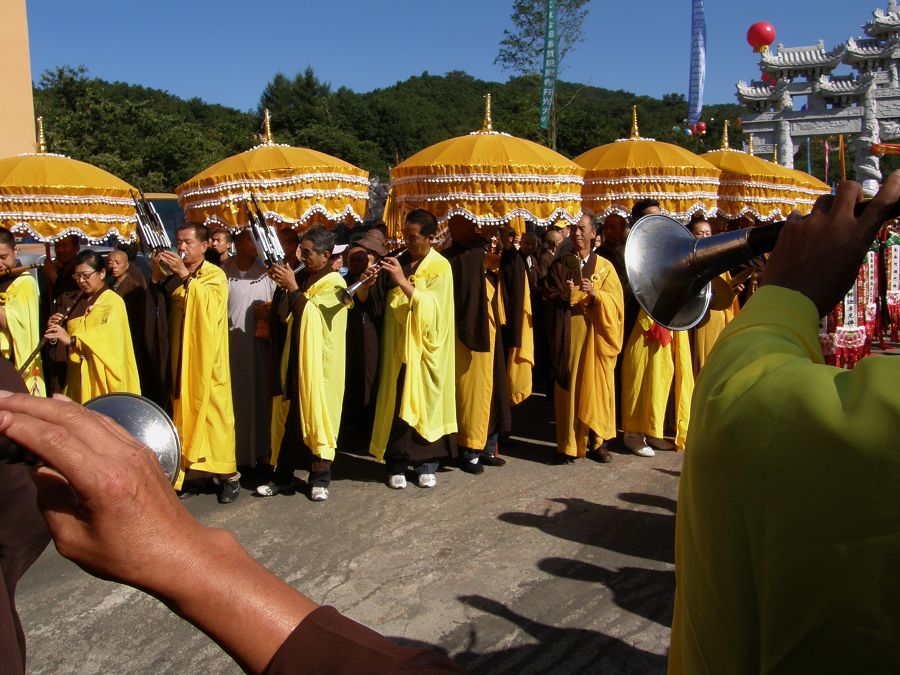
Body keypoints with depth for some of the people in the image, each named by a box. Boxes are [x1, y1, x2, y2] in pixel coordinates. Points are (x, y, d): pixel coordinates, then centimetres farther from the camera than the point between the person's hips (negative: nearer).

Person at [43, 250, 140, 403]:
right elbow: (66, 342, 18)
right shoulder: (78, 303, 17)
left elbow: (111, 334, -25)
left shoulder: (113, 302, -6)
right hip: (78, 378, 6)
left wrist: (73, 339, -35)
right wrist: (56, 328, -3)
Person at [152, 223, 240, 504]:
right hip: (181, 358, 5)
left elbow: (209, 302, -21)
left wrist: (185, 275, -24)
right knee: (185, 412, 6)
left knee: (214, 412, -2)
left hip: (208, 360, -5)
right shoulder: (175, 277, 15)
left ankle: (229, 475, 7)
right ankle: (186, 472, 14)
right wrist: (157, 272, -5)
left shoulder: (215, 275, -2)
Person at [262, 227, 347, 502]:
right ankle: (282, 475, 18)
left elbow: (309, 315, -18)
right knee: (290, 417, 8)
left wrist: (292, 287, -18)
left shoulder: (334, 284, -8)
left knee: (317, 416, 1)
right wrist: (284, 286, -7)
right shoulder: (301, 277, 10)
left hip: (320, 363, -6)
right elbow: (284, 315, 7)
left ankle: (320, 478, 12)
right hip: (295, 359, 6)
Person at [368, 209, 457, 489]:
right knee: (396, 400, 2)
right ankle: (396, 464, 11)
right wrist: (371, 284, -10)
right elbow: (381, 301, 11)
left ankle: (426, 464, 14)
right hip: (396, 345, 3)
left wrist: (402, 281, -25)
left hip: (425, 348, -3)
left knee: (425, 400, 3)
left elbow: (431, 307, -18)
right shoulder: (397, 260, 9)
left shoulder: (440, 267, -5)